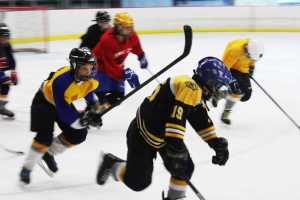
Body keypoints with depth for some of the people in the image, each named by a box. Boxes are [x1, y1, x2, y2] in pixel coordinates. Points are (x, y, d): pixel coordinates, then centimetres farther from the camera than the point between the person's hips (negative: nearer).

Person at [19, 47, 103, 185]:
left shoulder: (89, 77, -20)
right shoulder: (62, 80, -40)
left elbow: (88, 89, 4)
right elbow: (63, 109, -38)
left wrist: (93, 107, -10)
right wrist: (83, 119, -42)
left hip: (65, 102, 7)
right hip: (44, 101, -7)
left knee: (79, 134, 0)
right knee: (45, 136, -22)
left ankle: (49, 153, 21)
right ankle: (26, 168, -7)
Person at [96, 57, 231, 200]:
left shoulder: (197, 93, 5)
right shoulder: (190, 87, -26)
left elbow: (203, 122, 11)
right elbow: (176, 118, -38)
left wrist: (218, 144, 5)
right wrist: (175, 144, -42)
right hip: (142, 135, -9)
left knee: (184, 168, -3)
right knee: (138, 182, -1)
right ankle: (111, 164, 25)